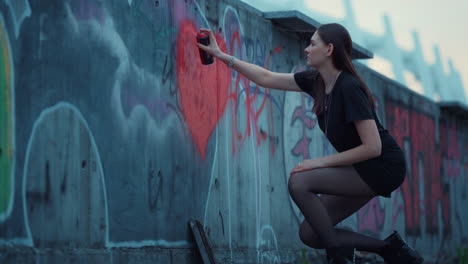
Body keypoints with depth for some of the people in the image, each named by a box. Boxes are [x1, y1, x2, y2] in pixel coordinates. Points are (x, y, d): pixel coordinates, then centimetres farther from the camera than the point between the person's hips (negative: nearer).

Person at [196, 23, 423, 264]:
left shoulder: (350, 88, -23)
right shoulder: (316, 81, 1)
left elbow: (372, 147, -26)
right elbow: (267, 78, 10)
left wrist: (322, 162, -21)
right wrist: (221, 55, 9)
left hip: (383, 167, -9)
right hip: (361, 169, 9)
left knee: (299, 182, -21)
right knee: (309, 234, 2)